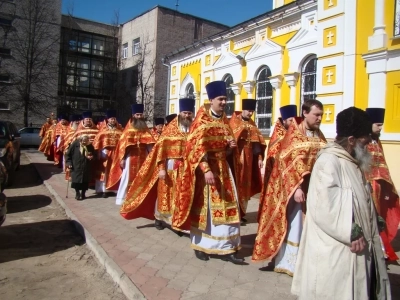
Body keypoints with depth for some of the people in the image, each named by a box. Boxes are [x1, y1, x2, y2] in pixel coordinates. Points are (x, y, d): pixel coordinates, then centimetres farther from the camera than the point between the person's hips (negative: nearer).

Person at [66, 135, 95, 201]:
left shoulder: (90, 146, 0)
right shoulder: (75, 144, -8)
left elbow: (93, 154, 14)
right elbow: (68, 154, 0)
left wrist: (91, 157, -9)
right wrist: (69, 163, -7)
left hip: (86, 168, 2)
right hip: (76, 167, -2)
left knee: (85, 181, 3)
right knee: (76, 180, -5)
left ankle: (83, 194, 20)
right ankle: (77, 193, 14)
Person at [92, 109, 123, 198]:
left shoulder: (120, 129, 9)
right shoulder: (103, 129, 5)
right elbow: (98, 140, 0)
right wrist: (98, 151, -10)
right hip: (106, 151, -1)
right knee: (105, 171, 2)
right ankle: (104, 190, 7)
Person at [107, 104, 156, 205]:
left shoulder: (145, 129, 11)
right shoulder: (129, 129, 0)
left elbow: (149, 142, 5)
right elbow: (123, 143, -4)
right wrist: (122, 158, -11)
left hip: (142, 157, 4)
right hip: (131, 156, -4)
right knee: (127, 177, -1)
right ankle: (121, 198, 6)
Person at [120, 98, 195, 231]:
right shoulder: (170, 128, -1)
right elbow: (161, 148, -6)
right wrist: (161, 169, -13)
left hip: (187, 167, 2)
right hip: (171, 166, -2)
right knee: (165, 192, 8)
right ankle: (159, 217, 24)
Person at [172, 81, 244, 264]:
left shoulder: (225, 122, 12)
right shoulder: (201, 120, -7)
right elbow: (197, 147, -17)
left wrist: (231, 146, -5)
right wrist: (206, 169, -27)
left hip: (223, 168, 6)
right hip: (205, 169, -6)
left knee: (227, 208, 3)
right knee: (203, 207, 3)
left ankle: (226, 248, 10)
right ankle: (200, 246, 18)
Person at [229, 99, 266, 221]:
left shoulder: (252, 124, 14)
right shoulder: (234, 121, -2)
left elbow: (257, 141, 12)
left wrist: (260, 158, 6)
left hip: (249, 159, 6)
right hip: (236, 157, -6)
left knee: (246, 184, 9)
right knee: (236, 184, -5)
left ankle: (241, 212, 18)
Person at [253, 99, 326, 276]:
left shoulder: (319, 135, 12)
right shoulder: (294, 134, -8)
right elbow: (289, 162, -14)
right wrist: (296, 187, -22)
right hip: (296, 186, -6)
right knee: (294, 225, 0)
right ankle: (288, 262, 13)